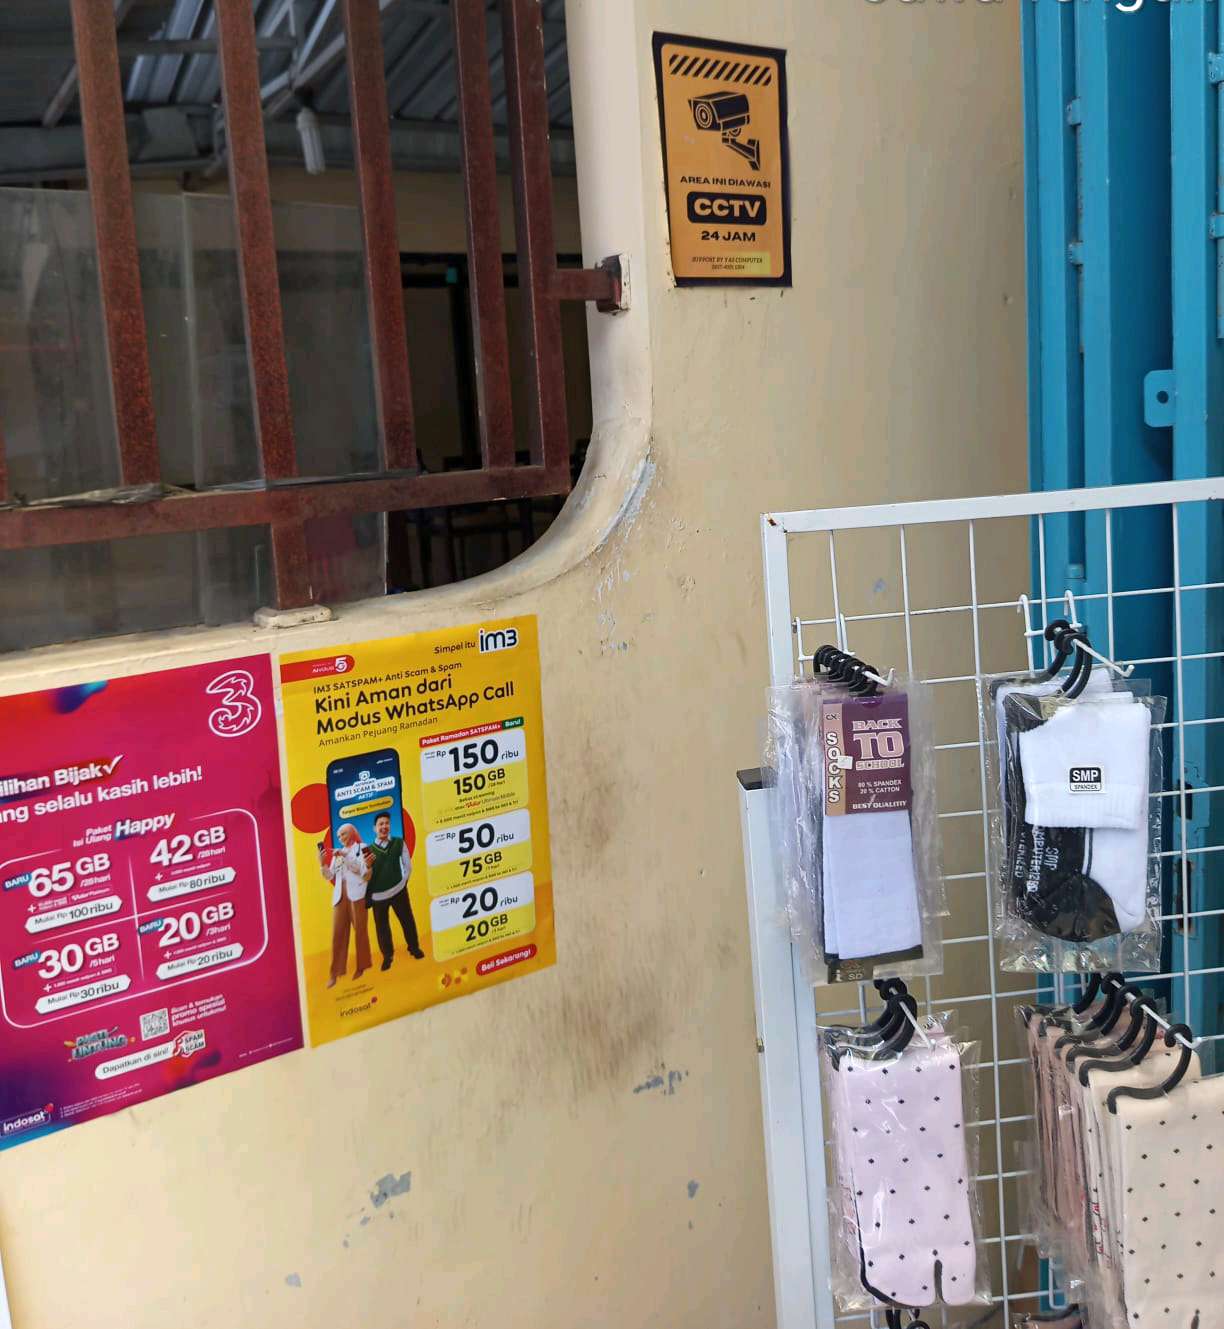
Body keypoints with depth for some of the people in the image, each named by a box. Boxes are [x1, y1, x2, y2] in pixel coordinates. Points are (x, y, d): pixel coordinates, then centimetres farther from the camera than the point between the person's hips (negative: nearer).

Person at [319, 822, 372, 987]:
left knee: (360, 930, 1)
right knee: (337, 933, -3)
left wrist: (345, 856, -11)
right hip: (340, 896, 4)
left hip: (357, 894, -4)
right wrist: (322, 863, -1)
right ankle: (335, 973, -5)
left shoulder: (362, 848, 7)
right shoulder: (337, 853, 20)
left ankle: (361, 966, 10)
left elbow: (363, 870, -6)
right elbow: (330, 876, 16)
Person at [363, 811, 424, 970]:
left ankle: (414, 948, 30)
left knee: (407, 920, 9)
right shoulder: (368, 850, -1)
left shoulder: (399, 843, 0)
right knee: (381, 926, 6)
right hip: (378, 895, 0)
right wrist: (367, 865, -19)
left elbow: (407, 865, 4)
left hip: (398, 890, 0)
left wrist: (403, 881, 2)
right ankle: (387, 956, 22)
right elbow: (367, 876, -1)